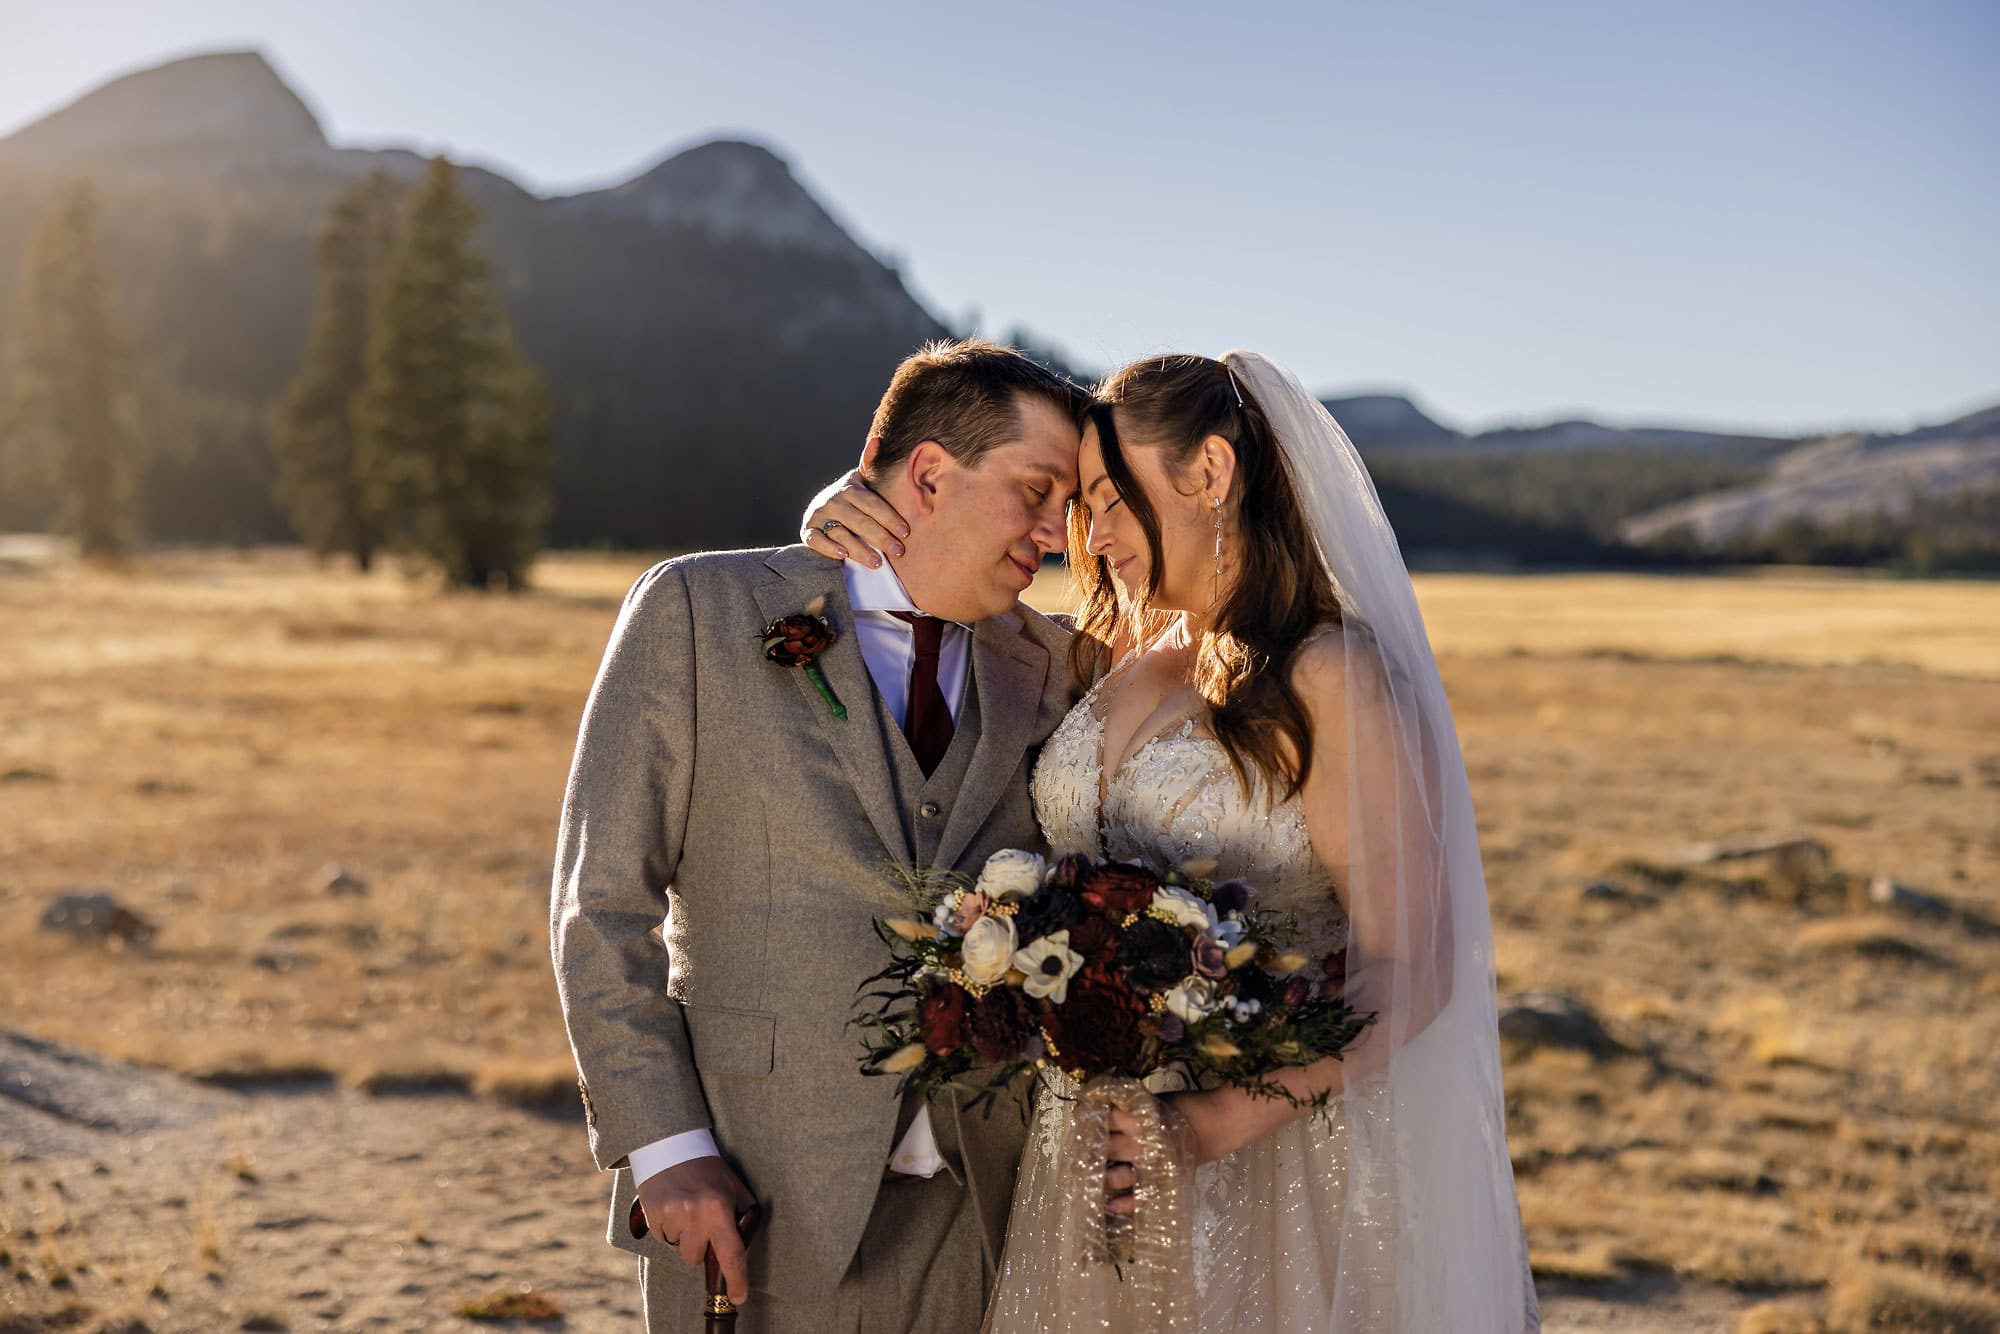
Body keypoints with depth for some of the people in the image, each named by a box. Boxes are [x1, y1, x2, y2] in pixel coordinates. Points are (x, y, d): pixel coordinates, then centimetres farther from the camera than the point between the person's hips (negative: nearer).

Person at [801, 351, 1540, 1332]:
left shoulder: (1331, 679, -13)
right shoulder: (1112, 654, 6)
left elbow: (1410, 970, -17)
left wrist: (1225, 1120, -27)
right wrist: (849, 527, 1)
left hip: (1276, 1152, -6)